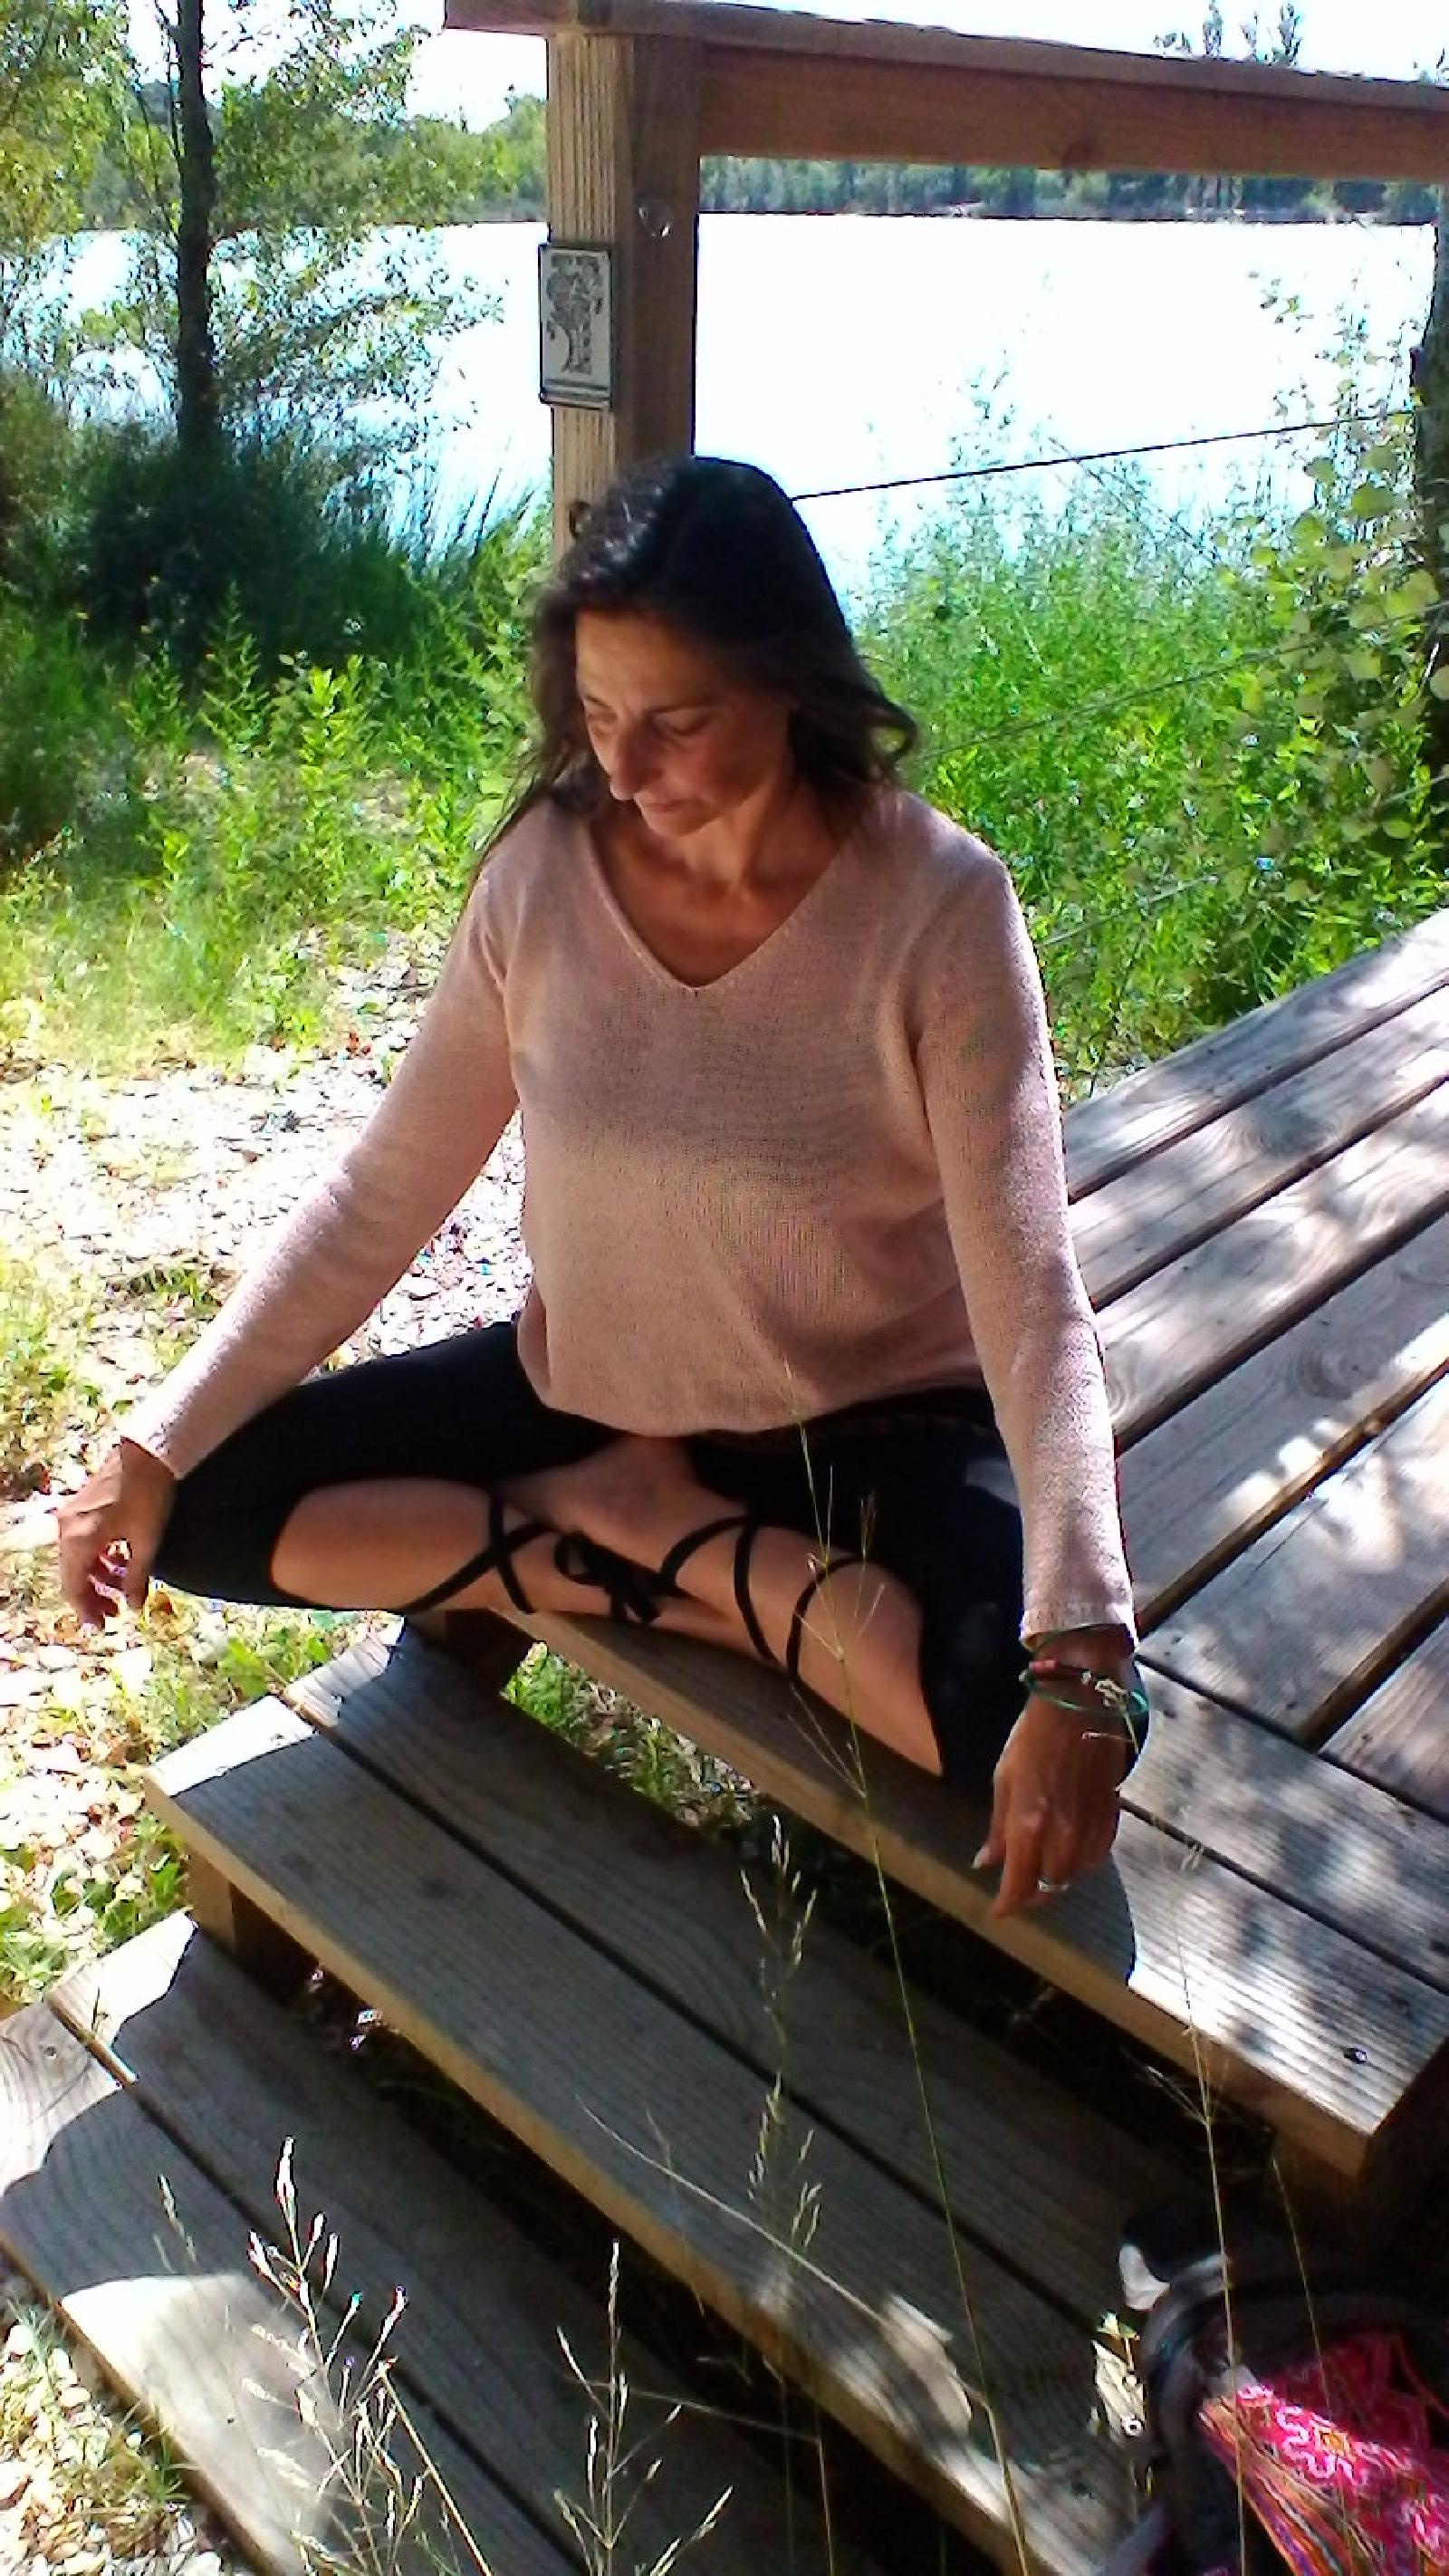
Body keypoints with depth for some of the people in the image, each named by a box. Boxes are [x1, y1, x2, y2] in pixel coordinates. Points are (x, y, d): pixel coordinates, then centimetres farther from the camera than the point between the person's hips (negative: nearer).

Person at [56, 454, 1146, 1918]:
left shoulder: (938, 906, -22)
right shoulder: (544, 873, -12)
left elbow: (1033, 1298, -26)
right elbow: (379, 1198, -6)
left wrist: (1081, 1664, -37)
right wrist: (157, 1444, -8)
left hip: (869, 1424, -3)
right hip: (584, 1391, 4)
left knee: (1033, 1724, -31)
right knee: (210, 1509, -8)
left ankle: (665, 1534, -7)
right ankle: (716, 1563, -9)